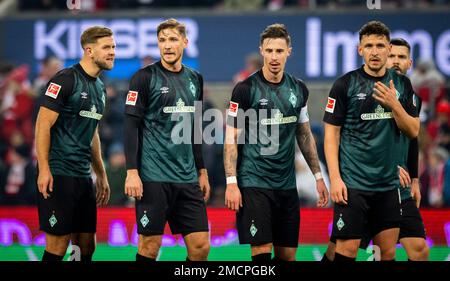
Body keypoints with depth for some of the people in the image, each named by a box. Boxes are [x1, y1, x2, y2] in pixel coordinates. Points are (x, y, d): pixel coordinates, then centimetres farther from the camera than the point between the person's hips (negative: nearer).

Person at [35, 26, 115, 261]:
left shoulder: (99, 87, 16)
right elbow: (43, 124, -14)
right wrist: (44, 170, -20)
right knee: (58, 246, -8)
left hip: (84, 177, 8)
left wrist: (101, 175, 24)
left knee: (87, 246, 7)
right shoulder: (65, 80, -10)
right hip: (59, 175, -8)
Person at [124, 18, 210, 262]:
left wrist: (202, 171, 20)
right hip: (153, 177, -5)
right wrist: (132, 172, -15)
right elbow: (131, 126, -8)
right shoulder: (145, 77, -4)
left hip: (187, 178, 5)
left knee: (201, 246, 1)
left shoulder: (195, 79, 13)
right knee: (150, 246, -2)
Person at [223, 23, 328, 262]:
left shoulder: (298, 89, 8)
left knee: (288, 254, 6)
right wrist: (231, 183, -14)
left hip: (286, 185, 5)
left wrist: (318, 176, 15)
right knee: (262, 251, -12)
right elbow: (231, 138, -7)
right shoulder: (246, 89, -7)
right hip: (254, 183, -5)